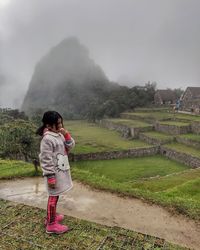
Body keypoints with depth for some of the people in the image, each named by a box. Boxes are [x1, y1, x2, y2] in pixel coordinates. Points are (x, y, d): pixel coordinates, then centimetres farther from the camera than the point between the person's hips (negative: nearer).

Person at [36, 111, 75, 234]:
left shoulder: (59, 134, 4)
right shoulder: (47, 139, -22)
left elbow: (71, 146, 6)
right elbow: (46, 160, -22)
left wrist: (67, 135, -10)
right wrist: (50, 177, -20)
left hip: (61, 170, 9)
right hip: (55, 172, -8)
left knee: (56, 196, 21)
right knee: (54, 196, 4)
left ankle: (51, 216, 40)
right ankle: (51, 224, 20)